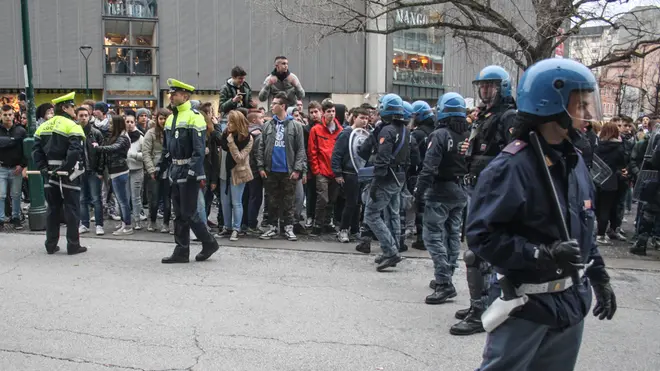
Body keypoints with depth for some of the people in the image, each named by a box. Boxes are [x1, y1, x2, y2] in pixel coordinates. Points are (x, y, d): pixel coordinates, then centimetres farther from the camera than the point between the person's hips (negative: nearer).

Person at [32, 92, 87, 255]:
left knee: (52, 209, 14)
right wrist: (65, 168, -16)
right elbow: (74, 152, -23)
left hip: (50, 174, 6)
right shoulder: (72, 126, -11)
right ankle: (73, 245, 5)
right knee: (71, 209, 1)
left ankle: (51, 245, 18)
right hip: (68, 175, -6)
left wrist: (43, 168, 4)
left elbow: (36, 150, 6)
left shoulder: (43, 127, 11)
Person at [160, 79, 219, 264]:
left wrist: (194, 172, -24)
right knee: (179, 214, 11)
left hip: (189, 173, -8)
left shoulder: (194, 116, -12)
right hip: (176, 172, 9)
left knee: (188, 213, -5)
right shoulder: (170, 118, 14)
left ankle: (209, 243, 13)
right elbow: (166, 148, 20)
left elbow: (199, 148, -19)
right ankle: (181, 251, 17)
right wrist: (162, 168, 17)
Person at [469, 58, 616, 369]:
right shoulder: (510, 168, -22)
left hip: (571, 301, 8)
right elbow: (483, 237, -23)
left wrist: (599, 277, 17)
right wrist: (544, 254, -29)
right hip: (526, 306, -8)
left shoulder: (574, 160, 5)